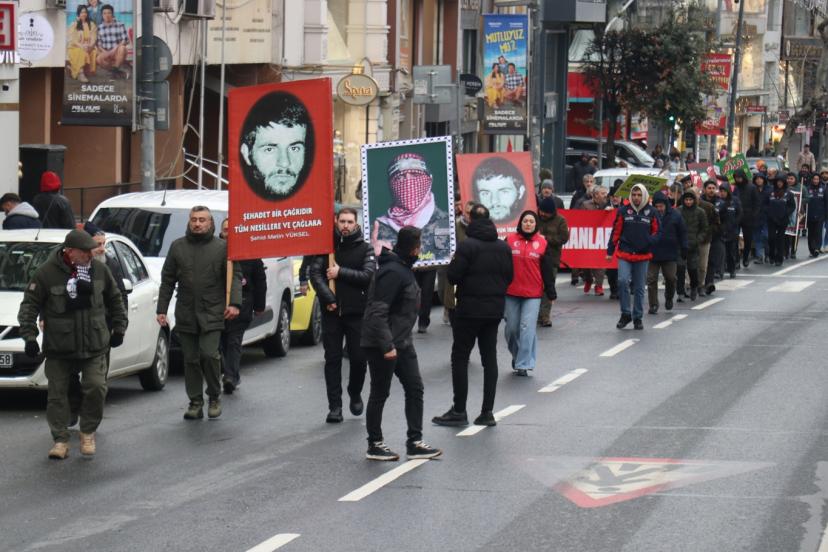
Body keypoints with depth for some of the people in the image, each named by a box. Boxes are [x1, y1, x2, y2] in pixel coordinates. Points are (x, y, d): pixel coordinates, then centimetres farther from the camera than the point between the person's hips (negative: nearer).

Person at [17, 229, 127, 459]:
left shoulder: (99, 269, 2)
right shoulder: (47, 273, -9)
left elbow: (115, 300, 16)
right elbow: (29, 305, -4)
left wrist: (119, 327, 15)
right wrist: (29, 335, -11)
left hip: (95, 345, 2)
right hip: (58, 346, -2)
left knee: (96, 388, -7)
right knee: (57, 394, 2)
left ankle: (88, 433, 13)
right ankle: (61, 440, 11)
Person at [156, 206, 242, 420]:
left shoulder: (222, 247, 3)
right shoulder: (177, 247, 11)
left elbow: (235, 276, 0)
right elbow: (167, 280, 13)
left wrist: (234, 303, -14)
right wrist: (161, 309, 7)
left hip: (212, 314, -3)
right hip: (186, 313, 3)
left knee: (209, 354, -13)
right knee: (190, 359, 4)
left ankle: (214, 398, 6)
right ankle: (196, 403, 11)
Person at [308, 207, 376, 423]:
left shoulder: (365, 249, 3)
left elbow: (368, 275, -11)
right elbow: (314, 273, -4)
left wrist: (341, 272, -15)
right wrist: (328, 298, -16)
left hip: (356, 313, -1)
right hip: (331, 312, 1)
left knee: (358, 358, 2)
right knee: (332, 360, 0)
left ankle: (355, 395, 27)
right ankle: (335, 406, 3)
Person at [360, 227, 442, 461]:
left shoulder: (403, 269, 11)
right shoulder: (393, 272, -21)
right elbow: (377, 312, -26)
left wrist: (396, 342, 19)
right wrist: (386, 346, -27)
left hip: (401, 342, 10)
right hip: (382, 345, -10)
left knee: (415, 389, 8)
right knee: (380, 394, 2)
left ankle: (414, 443, 11)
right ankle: (374, 445, 14)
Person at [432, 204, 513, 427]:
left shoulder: (467, 246, -15)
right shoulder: (503, 248, 4)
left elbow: (453, 276, -16)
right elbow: (510, 277, 9)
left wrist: (452, 264, 3)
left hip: (470, 309, -5)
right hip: (495, 309, 5)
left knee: (460, 357, 3)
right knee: (490, 358, 9)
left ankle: (459, 411, 3)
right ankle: (487, 412, 8)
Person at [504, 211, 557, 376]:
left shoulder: (542, 243, 2)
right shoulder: (510, 240, 1)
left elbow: (548, 270, 5)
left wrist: (551, 293, 4)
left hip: (533, 294, -1)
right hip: (511, 293, 1)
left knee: (527, 327, -8)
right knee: (512, 328, 8)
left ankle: (523, 364, -4)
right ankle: (516, 355, 33)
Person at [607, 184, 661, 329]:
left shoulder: (651, 212, 2)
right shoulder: (623, 211, 2)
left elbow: (658, 232, 7)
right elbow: (616, 232, 6)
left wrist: (650, 241, -14)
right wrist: (610, 251, 4)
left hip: (643, 255, 1)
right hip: (625, 254, -1)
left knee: (639, 288, 8)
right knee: (623, 281, -18)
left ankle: (637, 317, 19)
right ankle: (625, 313, -3)